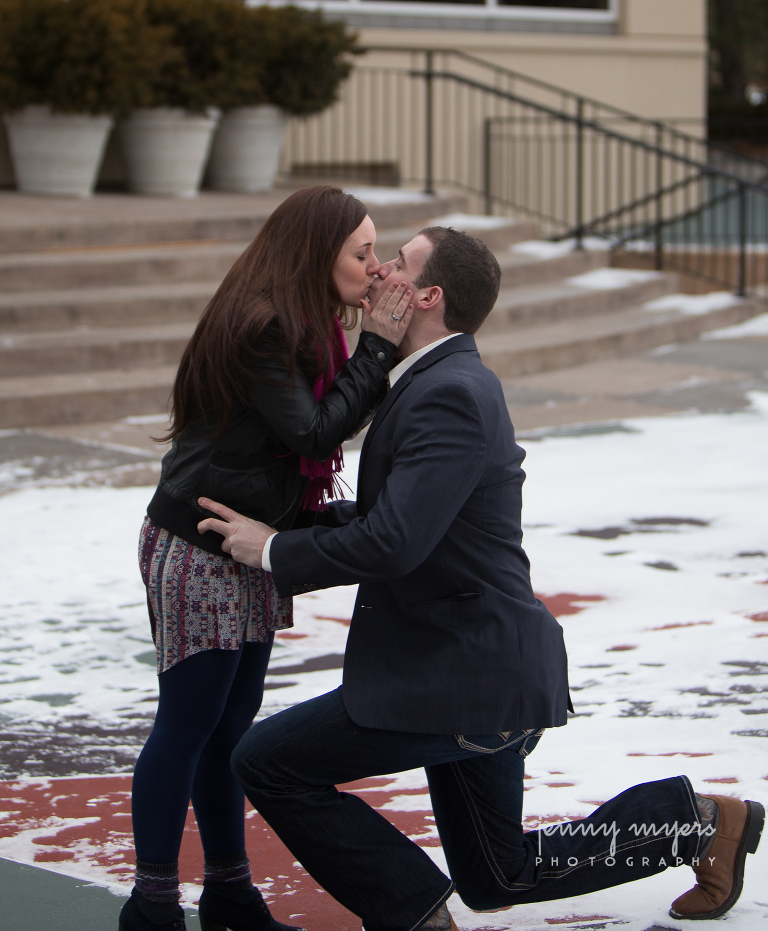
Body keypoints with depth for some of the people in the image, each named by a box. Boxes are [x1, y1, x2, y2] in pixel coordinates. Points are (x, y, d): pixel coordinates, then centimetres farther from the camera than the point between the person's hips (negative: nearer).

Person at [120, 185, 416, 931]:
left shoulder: (297, 328, 10)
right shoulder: (259, 330, -21)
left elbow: (330, 420, 11)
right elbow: (314, 431, -21)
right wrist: (378, 347, -18)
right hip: (198, 553, -10)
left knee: (230, 723, 15)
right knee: (189, 723, -1)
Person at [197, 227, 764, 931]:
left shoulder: (450, 396, -21)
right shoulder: (451, 381, 12)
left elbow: (392, 543, -30)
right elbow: (396, 518, 22)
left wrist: (277, 551, -17)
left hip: (467, 679, -10)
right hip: (483, 663, 10)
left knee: (266, 762, -7)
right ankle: (698, 820, 22)